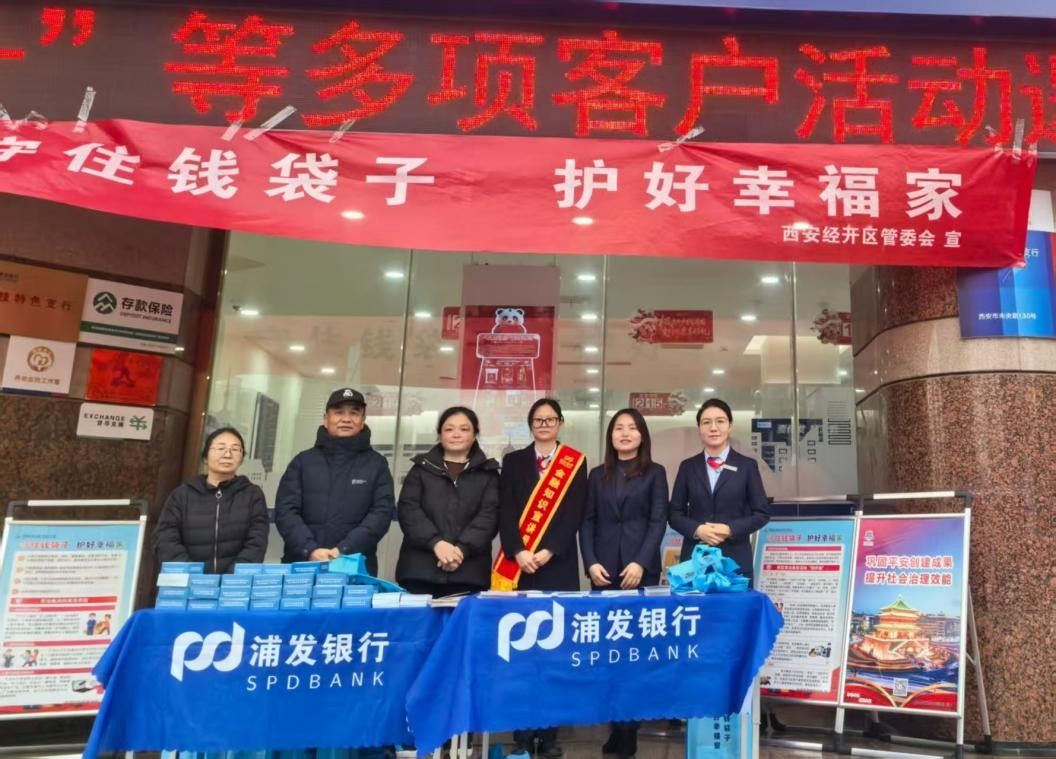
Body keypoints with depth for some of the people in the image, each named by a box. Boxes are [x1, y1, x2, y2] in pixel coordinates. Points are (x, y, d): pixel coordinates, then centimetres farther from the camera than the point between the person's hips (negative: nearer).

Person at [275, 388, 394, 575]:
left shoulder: (377, 464, 7)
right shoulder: (303, 461, 9)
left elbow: (382, 512, -3)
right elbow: (285, 510, 1)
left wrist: (344, 550, -16)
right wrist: (310, 550, -14)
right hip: (301, 565, 1)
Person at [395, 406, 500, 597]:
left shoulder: (488, 473, 13)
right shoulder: (421, 468, 15)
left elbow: (489, 516, 1)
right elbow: (408, 509, 2)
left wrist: (463, 549, -15)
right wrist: (435, 542, -14)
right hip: (420, 570, 1)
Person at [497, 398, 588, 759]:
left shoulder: (575, 463, 7)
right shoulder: (513, 461, 10)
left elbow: (574, 514, -2)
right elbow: (505, 512, 2)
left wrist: (548, 551, -13)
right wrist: (518, 552, -12)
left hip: (558, 566, -1)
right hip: (516, 565, 1)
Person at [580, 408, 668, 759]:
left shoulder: (654, 473, 6)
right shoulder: (598, 475, 12)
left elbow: (658, 521, -2)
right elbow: (587, 522, 8)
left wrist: (640, 563, -13)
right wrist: (590, 562, -6)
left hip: (641, 569, -2)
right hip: (604, 570, 2)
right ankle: (617, 726, 11)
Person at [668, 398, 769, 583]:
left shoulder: (747, 465, 5)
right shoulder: (688, 467, 8)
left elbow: (762, 513, 3)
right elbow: (674, 513, 8)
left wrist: (730, 529, -12)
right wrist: (697, 529, -11)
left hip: (735, 559, -1)